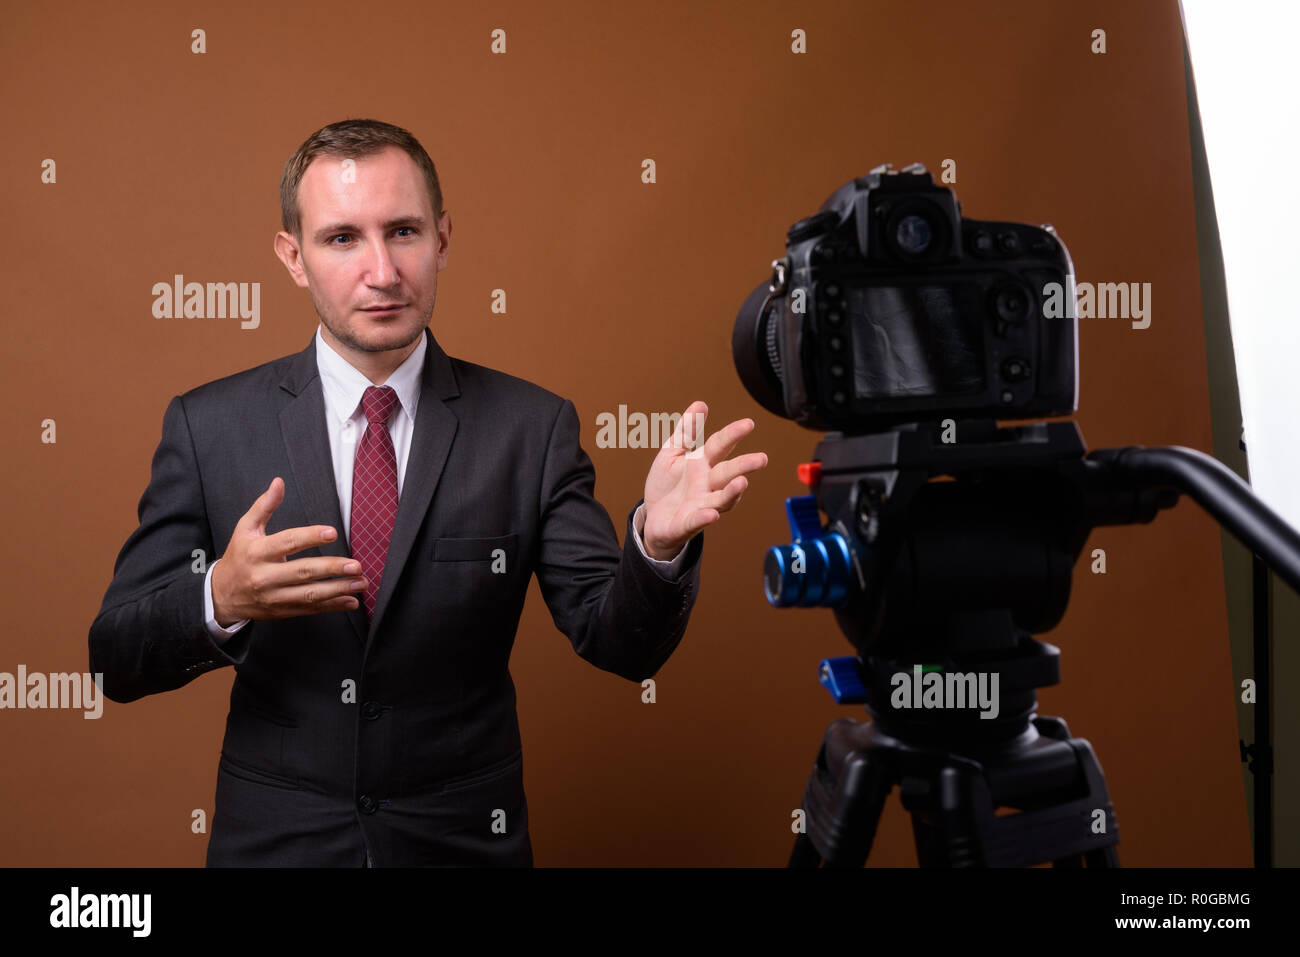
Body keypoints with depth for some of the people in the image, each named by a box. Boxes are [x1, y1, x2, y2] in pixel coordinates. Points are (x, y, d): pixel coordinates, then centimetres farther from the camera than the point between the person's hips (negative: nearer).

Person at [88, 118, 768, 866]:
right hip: (275, 841, 0)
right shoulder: (208, 425, -7)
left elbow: (619, 643, -10)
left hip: (465, 841, 0)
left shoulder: (531, 427, -8)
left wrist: (660, 541, -30)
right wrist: (221, 599, -27)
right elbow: (117, 661, -6)